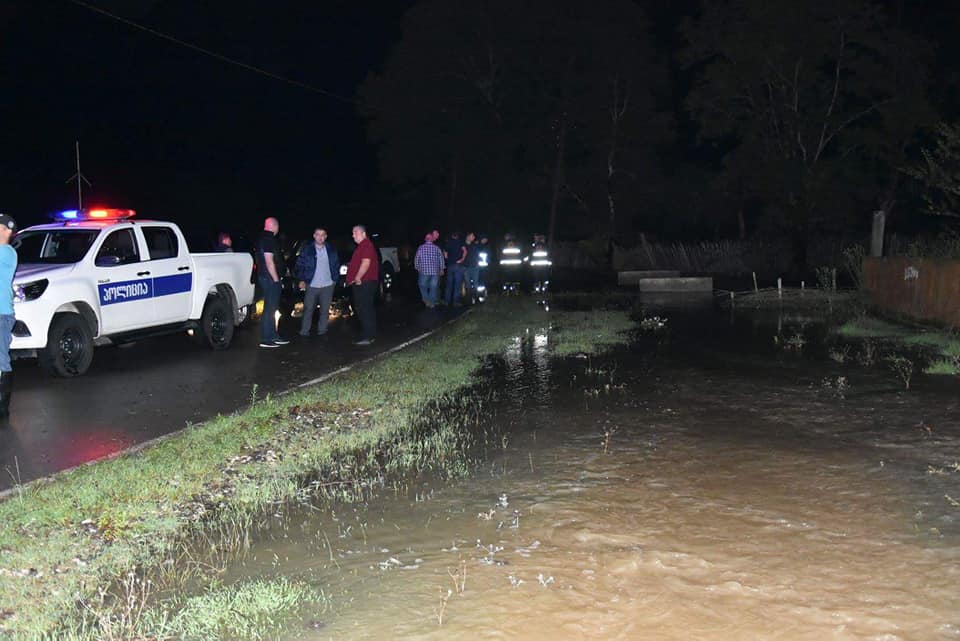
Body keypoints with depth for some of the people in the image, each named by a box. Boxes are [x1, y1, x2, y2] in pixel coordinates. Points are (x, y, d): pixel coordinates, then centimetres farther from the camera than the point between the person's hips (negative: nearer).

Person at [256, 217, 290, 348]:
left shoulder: (262, 238, 16)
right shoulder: (269, 239, -15)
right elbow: (269, 261, -21)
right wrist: (276, 279, -17)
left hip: (264, 277, 10)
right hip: (270, 278, -10)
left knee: (271, 308, 15)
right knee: (269, 308, -7)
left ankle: (273, 336, 22)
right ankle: (265, 339, -5)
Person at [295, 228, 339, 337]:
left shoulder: (331, 251, 9)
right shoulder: (307, 250, 1)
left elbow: (336, 266, 14)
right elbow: (299, 265, 3)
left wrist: (334, 279, 6)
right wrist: (302, 280, -5)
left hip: (327, 286, 2)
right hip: (311, 286, -2)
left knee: (325, 310, 4)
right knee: (308, 309, -3)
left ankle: (322, 331, 12)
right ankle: (304, 331, 3)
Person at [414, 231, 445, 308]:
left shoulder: (421, 248, -4)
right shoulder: (436, 248, -1)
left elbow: (416, 259, 0)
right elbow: (441, 259, 2)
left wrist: (417, 268, 16)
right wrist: (441, 269, 13)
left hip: (424, 271, -1)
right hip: (435, 271, 1)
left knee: (423, 286, 14)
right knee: (433, 288, 8)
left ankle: (427, 300, -1)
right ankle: (432, 303, 9)